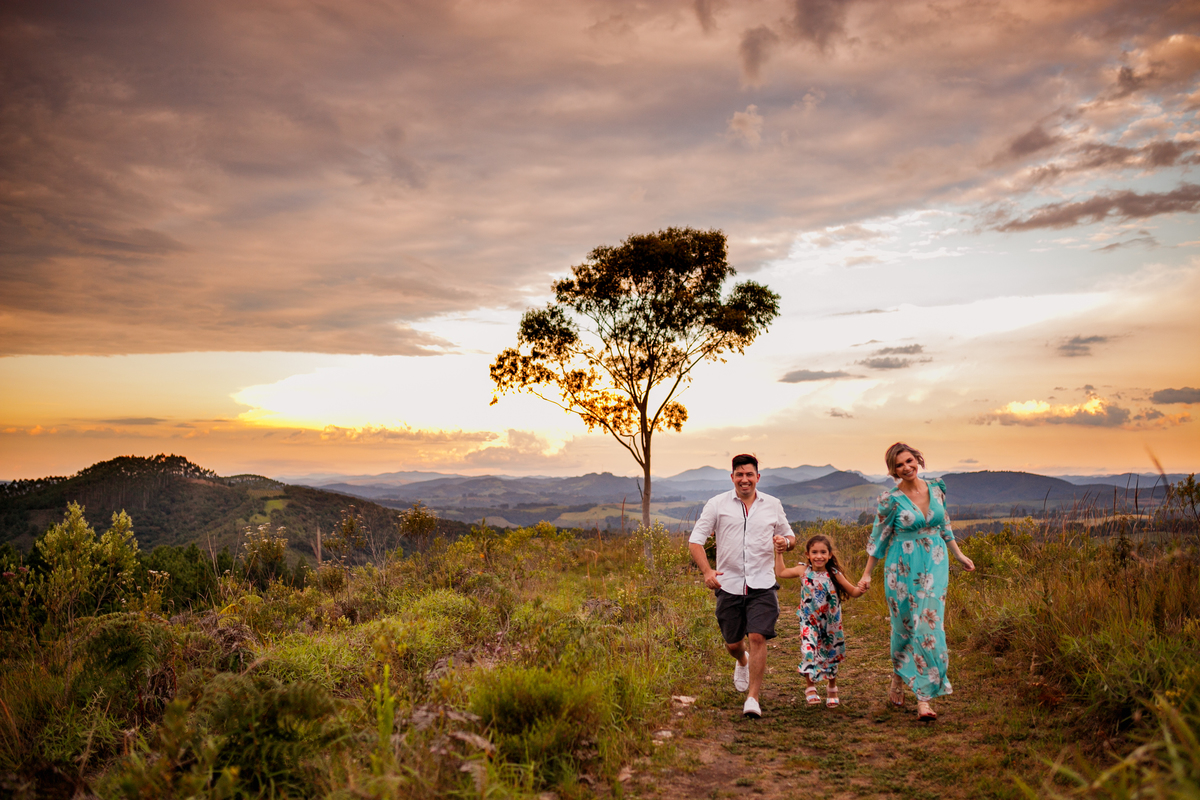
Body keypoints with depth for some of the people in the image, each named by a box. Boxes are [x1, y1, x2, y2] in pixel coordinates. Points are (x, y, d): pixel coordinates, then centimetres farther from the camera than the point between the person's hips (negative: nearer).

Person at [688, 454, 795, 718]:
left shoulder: (773, 505, 8)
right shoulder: (717, 505, 1)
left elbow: (790, 537, 18)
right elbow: (695, 540, -1)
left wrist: (786, 542, -8)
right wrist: (706, 571, -16)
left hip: (762, 585, 0)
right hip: (729, 585, 0)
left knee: (758, 637, -14)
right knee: (732, 643, 10)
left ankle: (753, 698, -4)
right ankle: (742, 662, 47)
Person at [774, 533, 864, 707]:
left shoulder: (834, 574, -9)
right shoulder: (803, 571, -7)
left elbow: (853, 592, -3)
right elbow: (780, 572, 6)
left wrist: (861, 589, -24)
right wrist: (779, 553, 4)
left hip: (830, 624, 1)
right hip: (809, 622, 0)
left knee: (831, 655, 13)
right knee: (809, 652, -13)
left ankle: (832, 689, 35)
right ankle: (810, 688, 7)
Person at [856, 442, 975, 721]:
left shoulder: (936, 488, 2)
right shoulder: (890, 499, -9)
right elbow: (878, 538, -1)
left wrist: (959, 555, 19)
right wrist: (867, 574, 0)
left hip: (935, 566, 3)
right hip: (903, 568, -3)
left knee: (930, 627, -3)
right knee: (904, 626, 7)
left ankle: (924, 698, 0)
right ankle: (897, 680, 33)